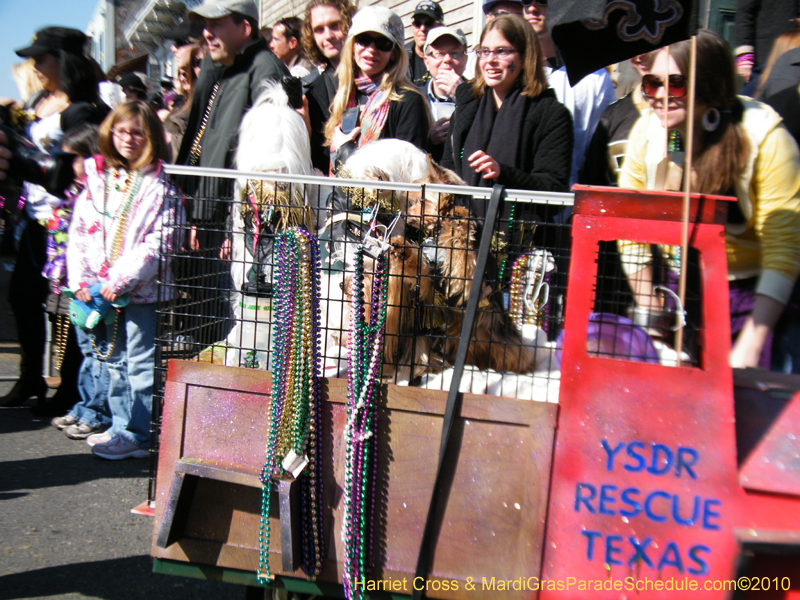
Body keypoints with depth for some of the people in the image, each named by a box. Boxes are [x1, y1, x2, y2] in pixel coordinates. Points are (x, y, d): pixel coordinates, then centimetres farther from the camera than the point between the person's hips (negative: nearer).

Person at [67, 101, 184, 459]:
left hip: (141, 290, -6)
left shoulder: (159, 187, -7)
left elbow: (160, 242, -14)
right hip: (99, 290, 6)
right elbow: (78, 232, 10)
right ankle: (121, 427, 28)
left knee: (140, 365, 0)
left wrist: (123, 279, -18)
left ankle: (136, 435, 10)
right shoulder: (96, 180, 10)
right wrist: (80, 279, 0)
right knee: (114, 362, 15)